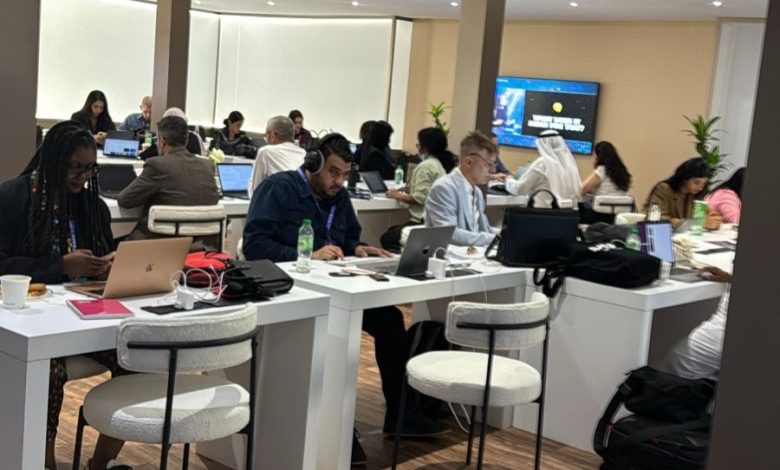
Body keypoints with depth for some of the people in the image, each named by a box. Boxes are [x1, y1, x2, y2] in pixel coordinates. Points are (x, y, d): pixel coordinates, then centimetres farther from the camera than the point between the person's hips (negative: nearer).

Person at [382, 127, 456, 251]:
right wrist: (407, 191, 14)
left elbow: (419, 198, -19)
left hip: (423, 222, -10)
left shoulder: (426, 166, -15)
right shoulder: (444, 163, 12)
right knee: (392, 231, 23)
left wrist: (398, 196, -5)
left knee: (386, 238, 1)